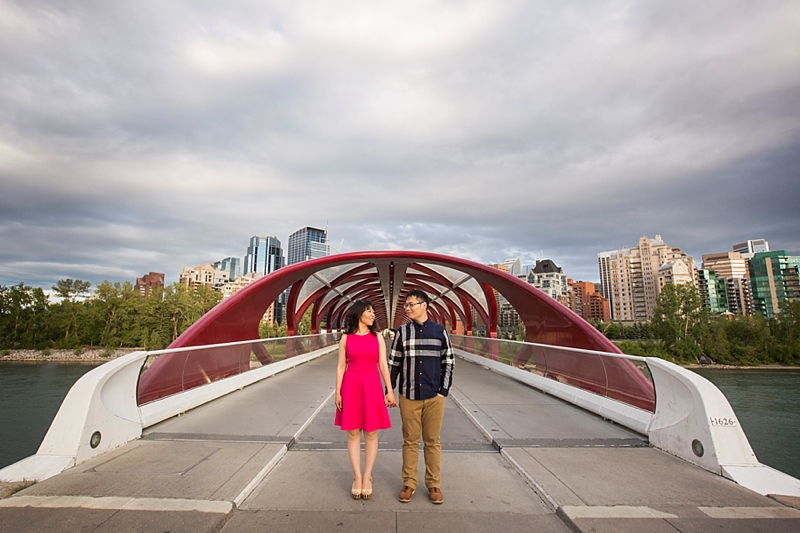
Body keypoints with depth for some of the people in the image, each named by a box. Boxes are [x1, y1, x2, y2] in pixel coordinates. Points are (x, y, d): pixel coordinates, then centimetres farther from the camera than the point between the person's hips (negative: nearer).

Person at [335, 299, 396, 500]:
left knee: (371, 433, 6)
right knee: (353, 433, 6)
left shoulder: (377, 337, 4)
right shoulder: (346, 337, 2)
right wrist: (338, 392, -2)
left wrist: (390, 391, -2)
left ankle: (367, 477, 19)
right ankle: (357, 477, 20)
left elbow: (383, 365, 3)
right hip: (351, 386, -1)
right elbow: (341, 366, 2)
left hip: (372, 386, 1)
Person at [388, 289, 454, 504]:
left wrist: (444, 390, -1)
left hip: (434, 396, 0)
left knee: (432, 442, 11)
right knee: (410, 441, 10)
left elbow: (448, 362, 3)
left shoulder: (439, 331, 0)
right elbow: (394, 363, 5)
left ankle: (434, 484, 26)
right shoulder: (402, 332, 1)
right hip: (408, 396, 1)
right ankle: (409, 483, 26)